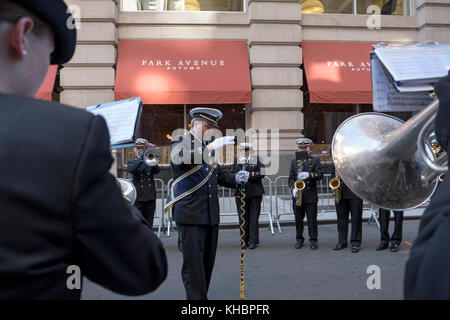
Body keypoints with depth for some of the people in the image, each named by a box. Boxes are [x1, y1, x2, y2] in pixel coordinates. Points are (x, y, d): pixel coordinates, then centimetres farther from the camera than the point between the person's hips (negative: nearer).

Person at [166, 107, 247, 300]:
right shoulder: (180, 141, -3)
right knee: (193, 265, -7)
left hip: (211, 215, 7)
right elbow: (180, 158, -27)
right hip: (190, 215, -7)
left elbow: (217, 174, 22)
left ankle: (199, 296, 23)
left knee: (207, 263, 12)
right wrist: (210, 148, -35)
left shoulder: (208, 146, 18)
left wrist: (235, 178, 2)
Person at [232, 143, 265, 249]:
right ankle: (244, 241, 12)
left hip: (255, 193, -2)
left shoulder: (257, 159, 5)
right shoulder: (237, 160, 13)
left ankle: (253, 241, 6)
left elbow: (262, 173, -7)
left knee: (253, 217, -1)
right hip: (241, 192, 2)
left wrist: (249, 174, -20)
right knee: (242, 217, 3)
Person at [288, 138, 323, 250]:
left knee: (312, 219, -1)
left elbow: (320, 174, -5)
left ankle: (313, 240, 8)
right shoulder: (294, 162, 15)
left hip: (311, 195, -2)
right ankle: (299, 240, 17)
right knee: (298, 219, 6)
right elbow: (291, 178, 11)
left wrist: (308, 174, -22)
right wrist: (293, 188, -8)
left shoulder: (315, 160, 8)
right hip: (297, 195, 2)